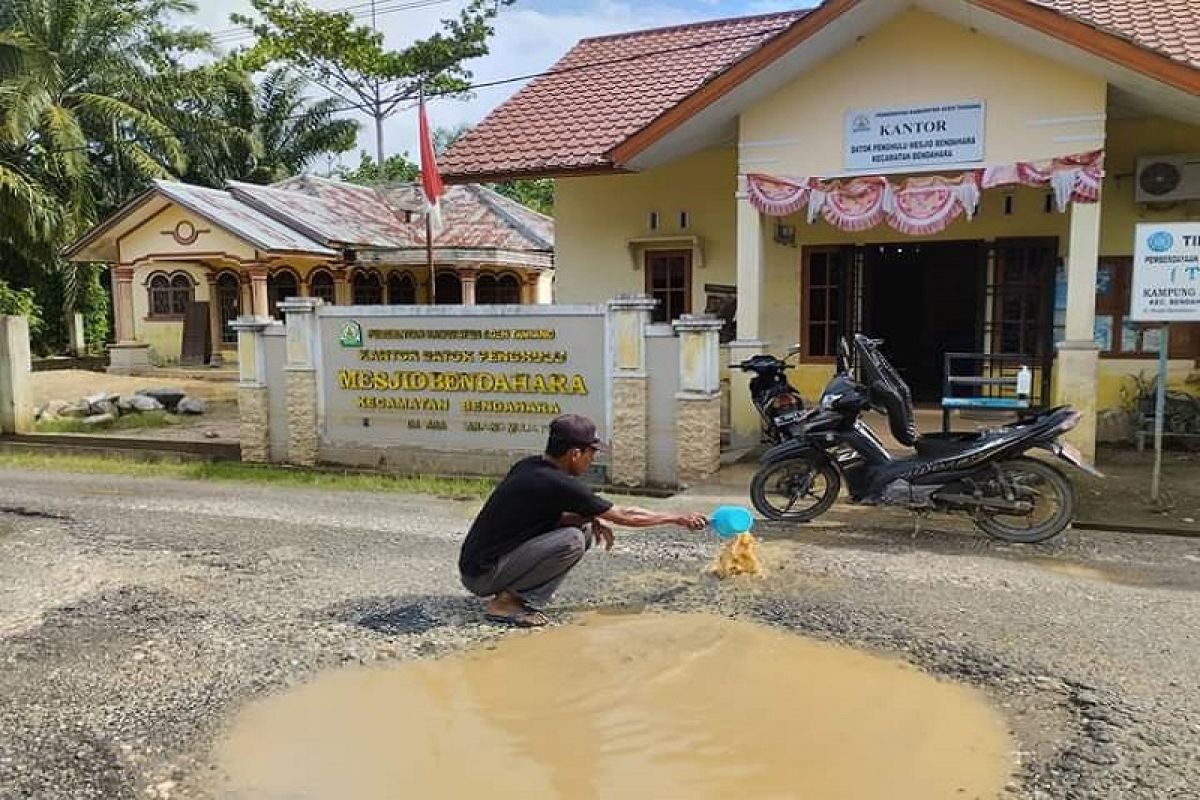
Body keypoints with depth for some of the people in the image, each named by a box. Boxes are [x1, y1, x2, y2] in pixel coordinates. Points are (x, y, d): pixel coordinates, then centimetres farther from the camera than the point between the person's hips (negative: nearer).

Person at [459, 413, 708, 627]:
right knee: (572, 540, -22)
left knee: (586, 528, 6)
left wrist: (591, 519, 0)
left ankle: (511, 591, 7)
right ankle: (507, 603, -11)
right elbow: (625, 516, -10)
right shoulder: (559, 484, -20)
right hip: (481, 575, -8)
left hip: (481, 557, 9)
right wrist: (678, 519, 2)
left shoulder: (529, 466, 3)